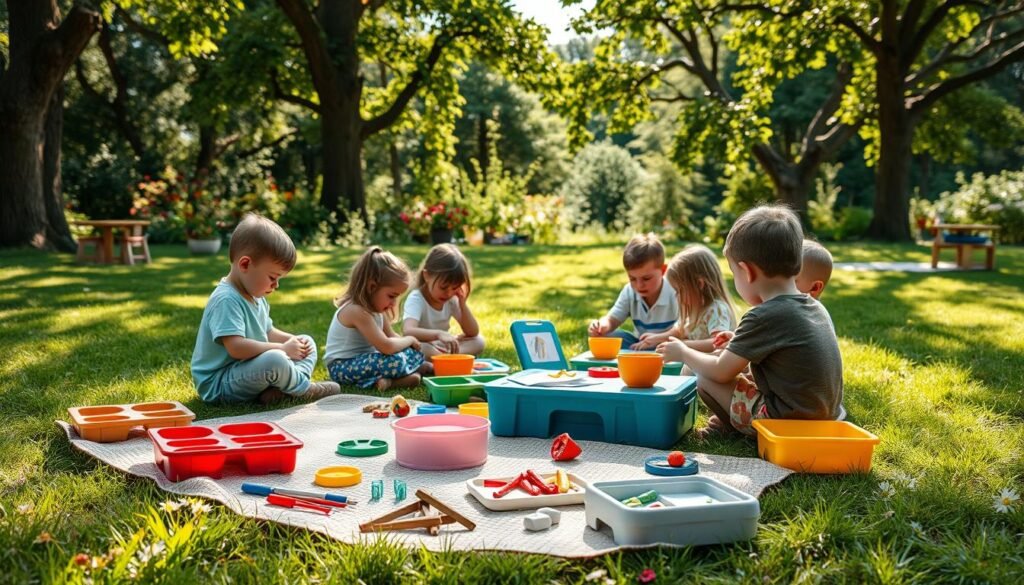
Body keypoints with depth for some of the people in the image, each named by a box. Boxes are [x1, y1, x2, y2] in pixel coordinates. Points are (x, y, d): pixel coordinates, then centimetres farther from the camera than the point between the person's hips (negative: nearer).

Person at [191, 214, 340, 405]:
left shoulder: (255, 296, 12)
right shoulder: (227, 300, -22)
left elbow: (267, 332, 22)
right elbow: (236, 347, -32)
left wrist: (292, 340, 1)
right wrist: (282, 348, -25)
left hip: (250, 371, 11)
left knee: (307, 343, 12)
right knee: (275, 360, -38)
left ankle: (279, 389, -15)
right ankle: (304, 388, -7)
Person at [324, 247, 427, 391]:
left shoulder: (374, 307, 4)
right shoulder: (357, 311, -26)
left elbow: (391, 336, 14)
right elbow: (386, 346, -31)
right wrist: (409, 340, -13)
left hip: (362, 360, 10)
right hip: (342, 367, -10)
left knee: (415, 354, 2)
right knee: (396, 361, -34)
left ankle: (386, 381, -17)